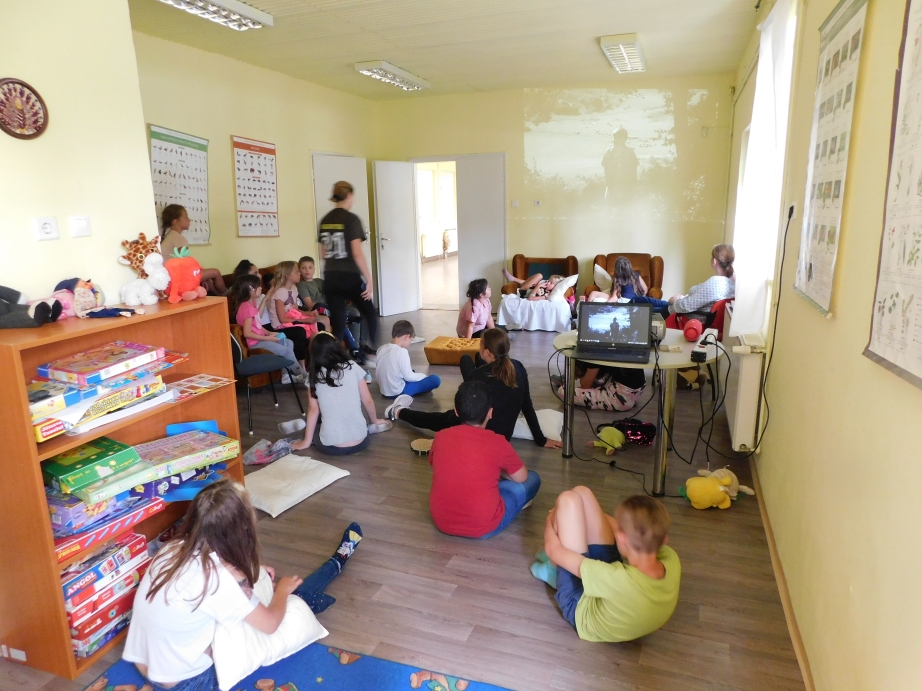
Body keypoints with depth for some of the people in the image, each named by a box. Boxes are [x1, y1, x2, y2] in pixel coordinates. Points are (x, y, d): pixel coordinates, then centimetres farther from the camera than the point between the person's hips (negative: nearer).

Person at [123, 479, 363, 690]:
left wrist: (252, 573, 9)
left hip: (148, 665, 6)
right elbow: (270, 624, -18)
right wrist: (282, 591, 1)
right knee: (292, 600, 6)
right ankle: (337, 562, 31)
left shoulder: (176, 548, -12)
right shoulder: (214, 578, -33)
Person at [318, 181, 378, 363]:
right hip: (350, 276, -5)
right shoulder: (351, 219, -10)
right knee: (370, 315, 13)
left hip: (330, 277, 6)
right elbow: (357, 253, -16)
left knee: (337, 323, 9)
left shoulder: (325, 220, 8)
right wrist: (369, 279, -12)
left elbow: (324, 253, 14)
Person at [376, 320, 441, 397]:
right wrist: (423, 376, -1)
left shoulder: (381, 348, -1)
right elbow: (409, 377, -19)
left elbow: (377, 374, 8)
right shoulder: (401, 352, -22)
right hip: (399, 392, -8)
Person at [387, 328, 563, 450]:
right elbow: (528, 406, -3)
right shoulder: (518, 368, -9)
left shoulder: (478, 376, -23)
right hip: (503, 436, 5)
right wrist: (541, 440, 6)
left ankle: (398, 411, 51)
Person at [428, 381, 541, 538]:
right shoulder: (497, 443, -13)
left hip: (441, 521, 5)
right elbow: (521, 477, 3)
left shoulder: (440, 437, -4)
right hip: (482, 527, -4)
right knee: (532, 479, 14)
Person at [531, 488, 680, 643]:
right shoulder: (671, 560, -28)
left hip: (581, 608, -5)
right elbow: (643, 535, -3)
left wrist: (550, 521, -5)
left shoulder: (618, 579, -44)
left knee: (569, 500, -11)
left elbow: (554, 549, -27)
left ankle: (554, 569, 18)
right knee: (581, 493, 1)